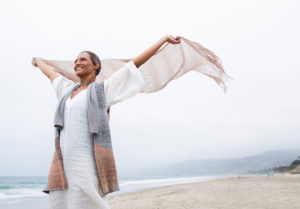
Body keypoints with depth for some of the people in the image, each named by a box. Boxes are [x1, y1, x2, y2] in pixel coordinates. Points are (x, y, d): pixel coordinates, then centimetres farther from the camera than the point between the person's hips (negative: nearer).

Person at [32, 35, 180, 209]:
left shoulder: (103, 89, 5)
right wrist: (38, 61, 60)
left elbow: (136, 62, 7)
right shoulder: (70, 89, 21)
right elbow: (51, 73, 42)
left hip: (86, 166, -6)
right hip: (64, 165, 6)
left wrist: (164, 38, 12)